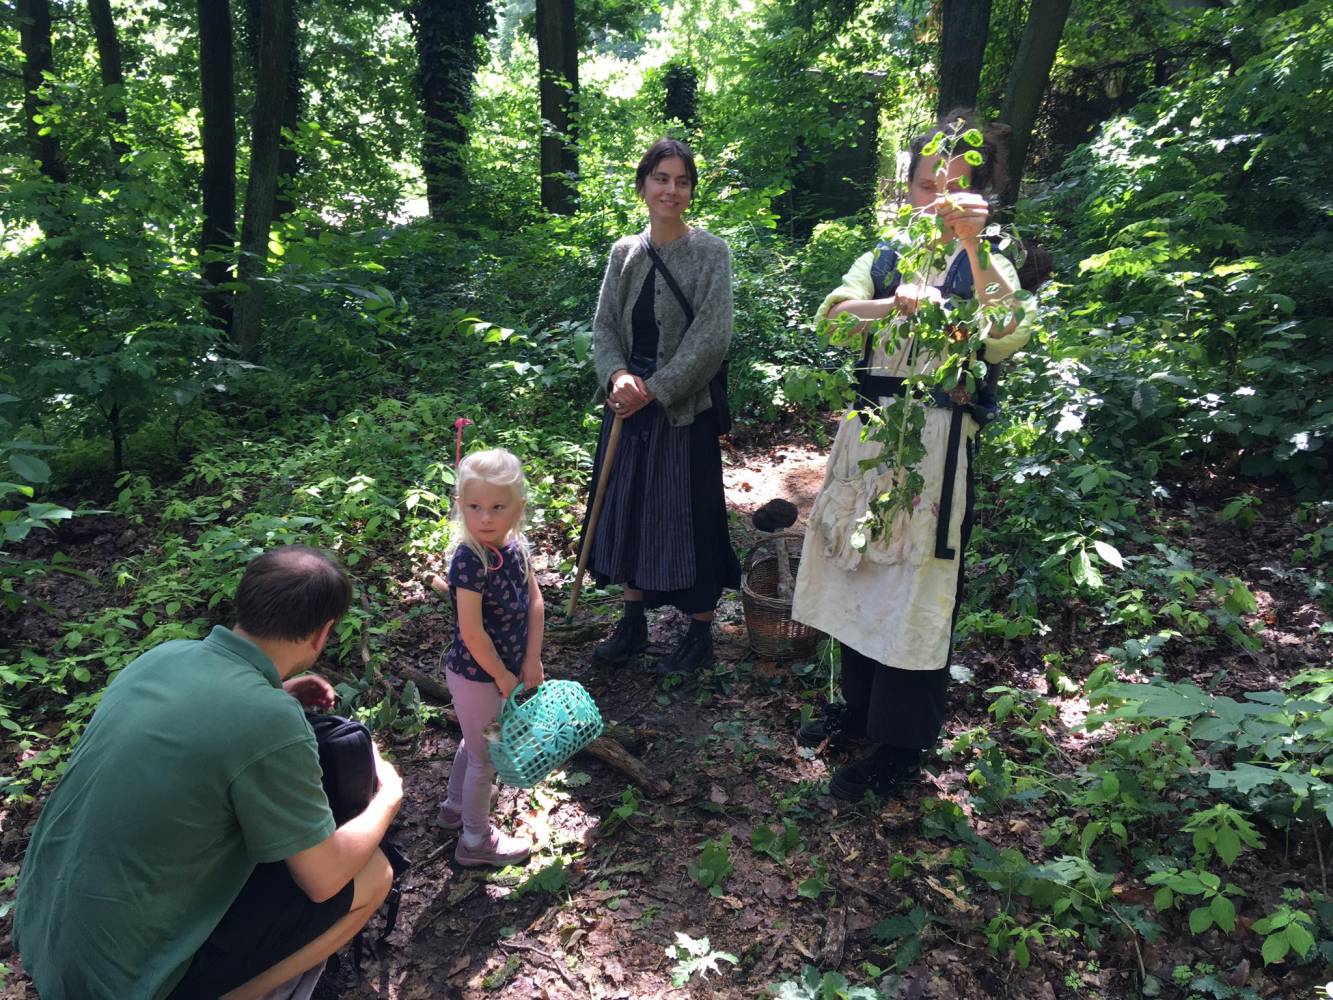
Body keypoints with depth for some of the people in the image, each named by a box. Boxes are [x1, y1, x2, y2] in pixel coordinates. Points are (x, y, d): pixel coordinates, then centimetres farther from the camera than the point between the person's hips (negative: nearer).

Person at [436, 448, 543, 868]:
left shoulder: (515, 545, -7)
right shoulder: (469, 561, -30)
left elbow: (535, 602, 1)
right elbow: (472, 633, -28)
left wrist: (531, 661, -4)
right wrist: (504, 677, -17)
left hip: (504, 668, 8)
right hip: (476, 675, -8)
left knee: (476, 742, 28)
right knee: (486, 756, 11)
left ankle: (456, 806, 52)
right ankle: (476, 840, 32)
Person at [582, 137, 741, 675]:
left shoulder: (710, 252, -7)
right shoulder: (624, 253, 7)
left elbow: (711, 336, -14)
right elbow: (604, 326, 4)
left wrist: (654, 388, -18)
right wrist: (618, 376, -16)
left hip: (685, 406, -5)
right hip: (628, 403, 5)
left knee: (685, 513, 2)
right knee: (627, 508, 12)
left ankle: (700, 632, 19)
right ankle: (633, 622, 28)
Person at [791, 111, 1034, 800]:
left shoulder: (987, 267, 3)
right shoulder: (880, 259, 13)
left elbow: (1007, 339, -19)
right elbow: (832, 314, -8)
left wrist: (973, 246, -27)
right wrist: (897, 305, -27)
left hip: (936, 439, -4)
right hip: (867, 430, 4)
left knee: (915, 585, -1)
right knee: (859, 571, 11)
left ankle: (901, 745, 14)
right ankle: (858, 709, 31)